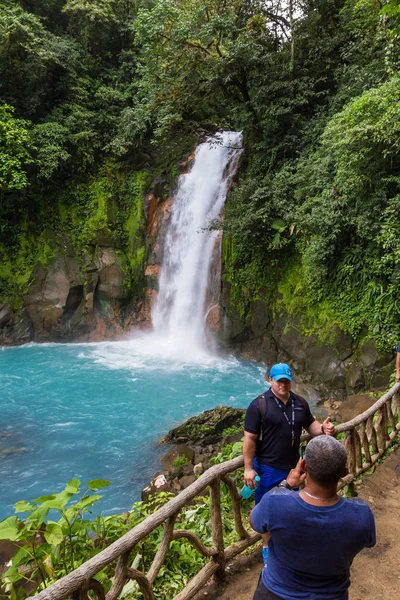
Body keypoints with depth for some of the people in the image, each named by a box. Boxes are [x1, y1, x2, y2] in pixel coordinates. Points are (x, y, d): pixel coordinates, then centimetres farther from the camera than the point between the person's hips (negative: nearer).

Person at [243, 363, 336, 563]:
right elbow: (249, 439, -16)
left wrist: (323, 429, -13)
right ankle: (267, 545, 32)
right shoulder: (259, 405, -18)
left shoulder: (300, 403, 0)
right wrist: (248, 468, -16)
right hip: (267, 467, -5)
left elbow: (310, 425, 11)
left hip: (292, 465, 5)